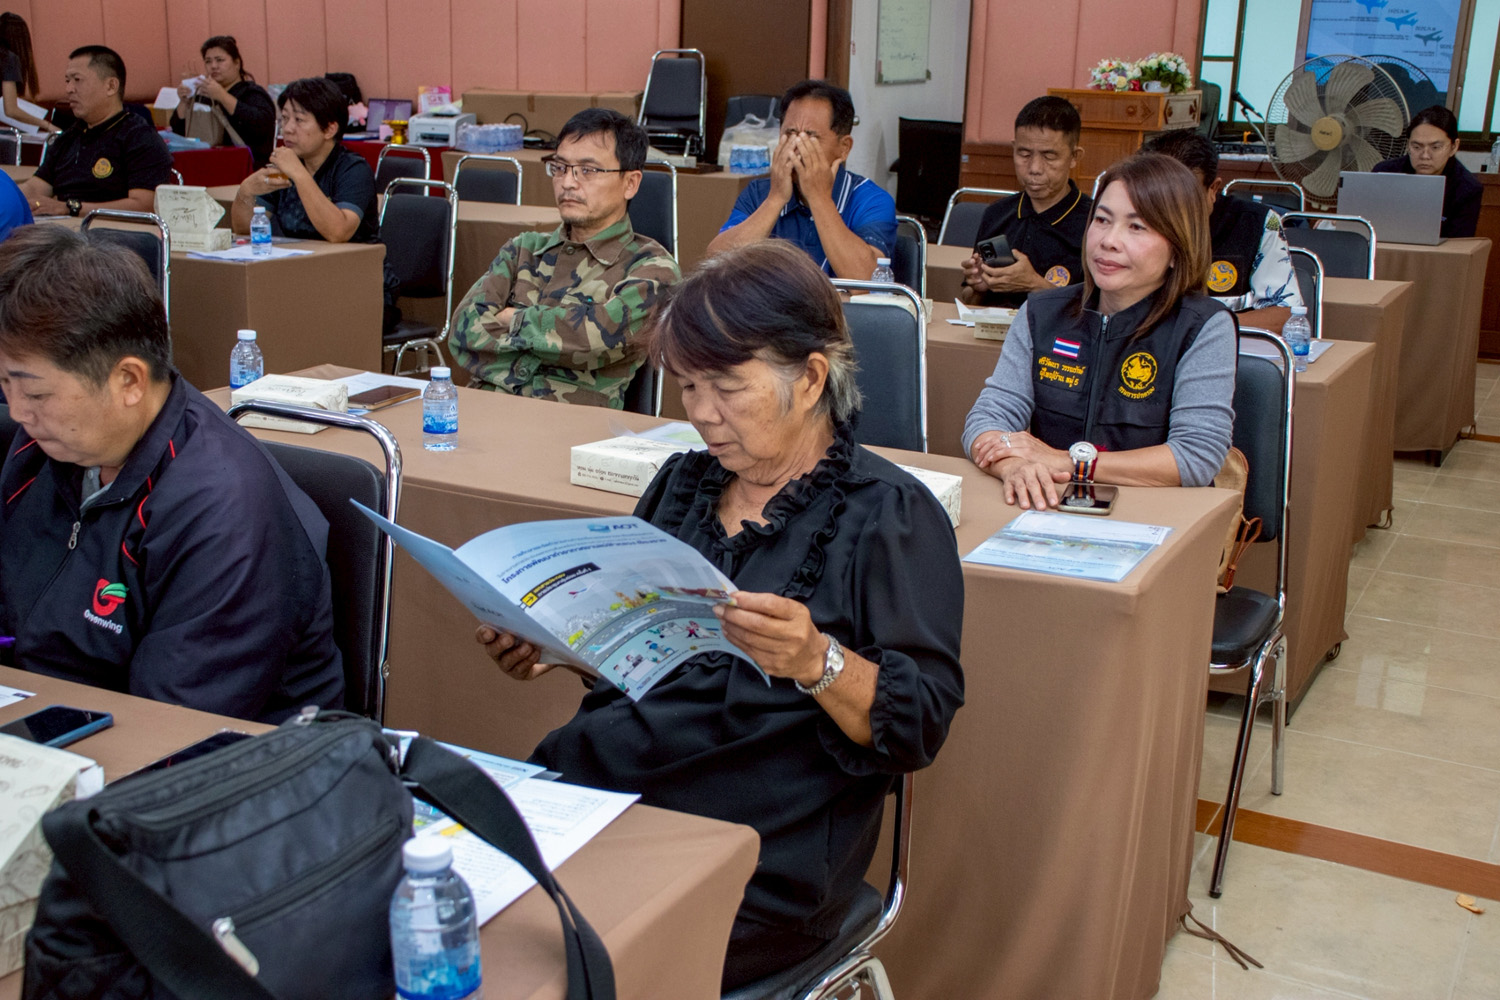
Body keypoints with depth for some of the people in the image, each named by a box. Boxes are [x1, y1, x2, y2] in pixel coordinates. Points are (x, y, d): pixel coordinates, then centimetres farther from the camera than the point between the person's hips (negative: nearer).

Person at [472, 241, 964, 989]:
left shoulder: (889, 516, -3)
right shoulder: (684, 481, 16)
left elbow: (919, 727, -9)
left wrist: (818, 662, -27)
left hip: (753, 864, -6)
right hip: (592, 793, 6)